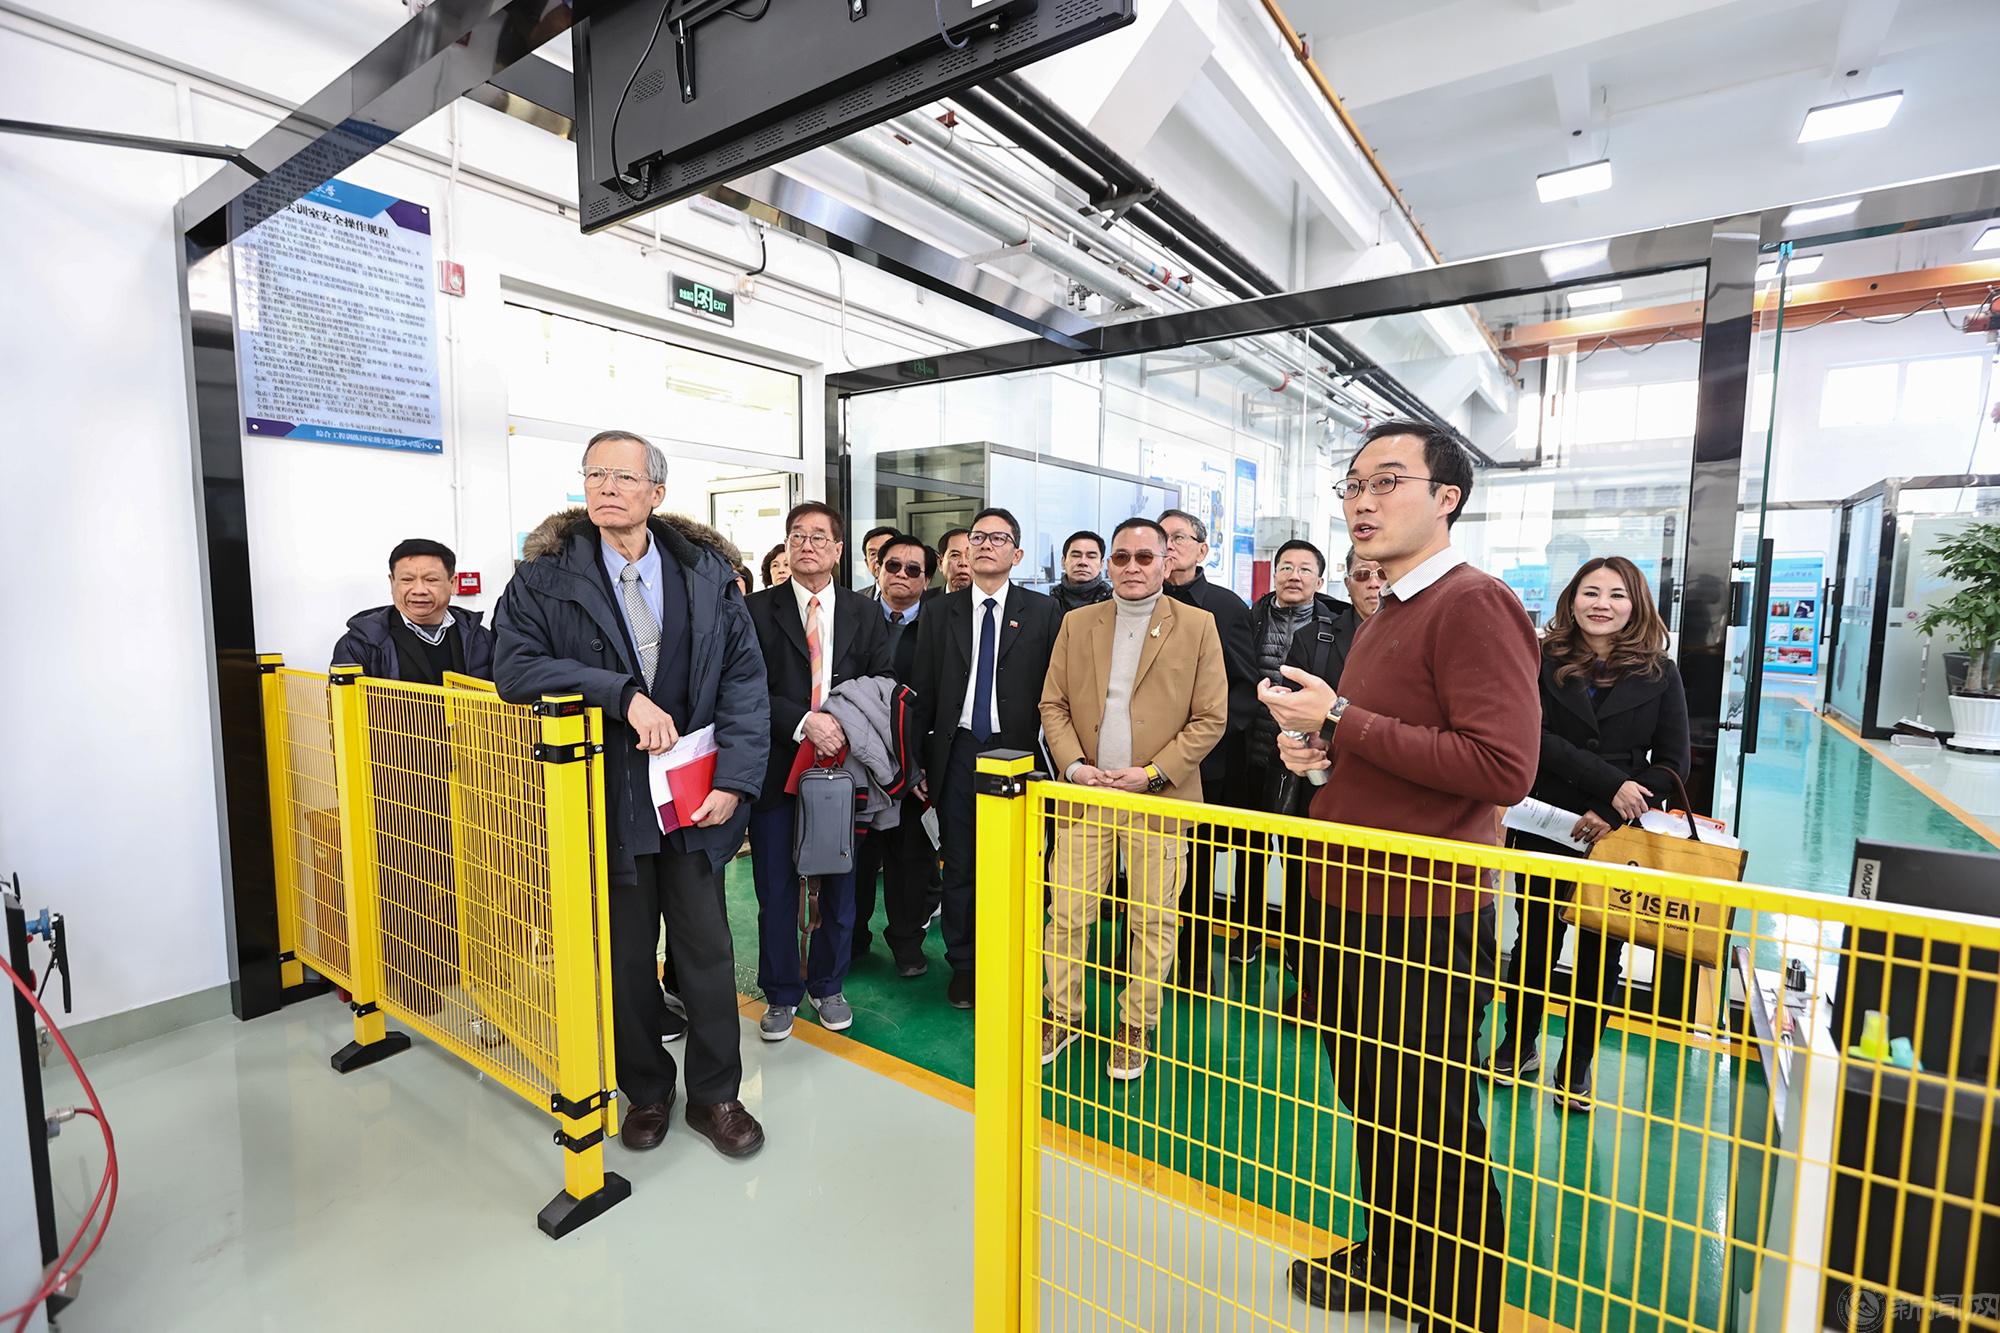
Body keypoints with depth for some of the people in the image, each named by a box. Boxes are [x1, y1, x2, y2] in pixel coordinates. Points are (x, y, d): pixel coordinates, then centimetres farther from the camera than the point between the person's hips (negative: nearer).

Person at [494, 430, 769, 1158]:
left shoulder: (707, 576, 2)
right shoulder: (544, 580, 0)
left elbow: (745, 679, -1)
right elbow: (513, 667, -13)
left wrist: (733, 778, -10)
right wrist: (625, 695, -23)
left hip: (695, 797, 1)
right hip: (608, 802, 0)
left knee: (708, 951, 10)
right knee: (626, 957, 15)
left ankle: (715, 1093, 32)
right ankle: (645, 1091, 39)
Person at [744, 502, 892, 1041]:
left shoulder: (865, 613, 7)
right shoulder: (757, 610, 0)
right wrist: (804, 722, -21)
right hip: (777, 768, -2)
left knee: (840, 885, 13)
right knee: (776, 889, 9)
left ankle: (828, 986, 34)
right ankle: (781, 994, 28)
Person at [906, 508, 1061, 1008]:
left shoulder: (1042, 612, 1)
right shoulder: (940, 612, 6)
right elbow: (923, 692, 5)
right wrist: (917, 761, 3)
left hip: (1017, 752, -1)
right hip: (958, 754, 2)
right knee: (959, 866, 10)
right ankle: (963, 966, 27)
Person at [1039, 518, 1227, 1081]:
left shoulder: (1197, 626, -1)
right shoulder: (1076, 624, 8)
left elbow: (1211, 717, -3)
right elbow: (1053, 704, 8)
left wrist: (1153, 772, -11)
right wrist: (1072, 764, -7)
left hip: (1159, 801, -2)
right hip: (1084, 796, 2)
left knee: (1152, 920, 8)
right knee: (1066, 914, 7)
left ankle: (1136, 1026, 28)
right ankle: (1063, 1014, 28)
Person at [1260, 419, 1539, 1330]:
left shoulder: (1474, 603, -14)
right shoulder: (1386, 614, 15)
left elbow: (1504, 767, -25)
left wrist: (1341, 720, -21)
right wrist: (1312, 745, 5)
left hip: (1423, 921, -9)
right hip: (1352, 902, 9)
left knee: (1431, 1133, 9)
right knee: (1372, 1105, 24)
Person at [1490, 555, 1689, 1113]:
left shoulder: (1659, 673, 2)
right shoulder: (1544, 662, -1)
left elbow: (1672, 764, 0)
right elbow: (1536, 738, -12)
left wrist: (1609, 815, -12)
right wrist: (1611, 783, -20)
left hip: (1619, 835, 1)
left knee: (1599, 951, 9)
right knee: (1535, 940, 11)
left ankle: (1576, 1068, 27)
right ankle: (1519, 1046, 30)